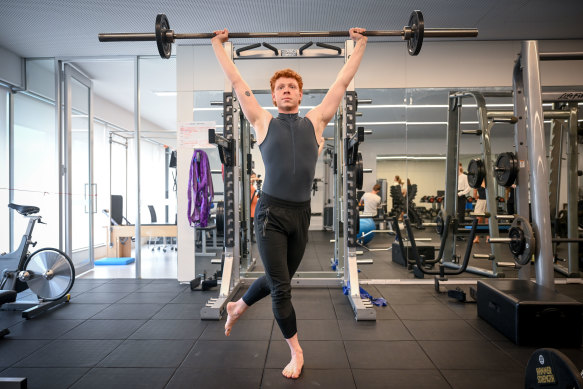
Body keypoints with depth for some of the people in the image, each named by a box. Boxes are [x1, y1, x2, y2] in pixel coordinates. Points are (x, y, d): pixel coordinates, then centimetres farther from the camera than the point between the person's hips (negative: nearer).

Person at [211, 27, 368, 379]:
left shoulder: (315, 122, 10)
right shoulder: (263, 122, 5)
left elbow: (344, 81, 16)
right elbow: (236, 80, 13)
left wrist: (360, 44, 22)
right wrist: (218, 45, 21)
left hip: (301, 214, 3)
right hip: (271, 213, -3)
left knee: (277, 280, 18)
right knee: (281, 288, 0)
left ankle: (238, 307, 46)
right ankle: (297, 353, 22)